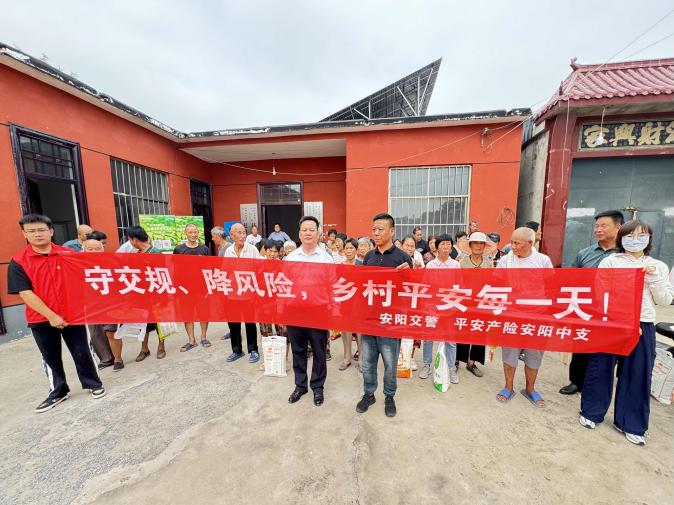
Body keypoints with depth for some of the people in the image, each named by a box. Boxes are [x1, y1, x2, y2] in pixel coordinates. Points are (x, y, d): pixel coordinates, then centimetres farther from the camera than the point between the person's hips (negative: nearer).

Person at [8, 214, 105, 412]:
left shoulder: (69, 254, -3)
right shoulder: (18, 261, -4)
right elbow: (25, 293, -9)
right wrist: (51, 316, -15)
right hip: (41, 319, 1)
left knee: (81, 352, 9)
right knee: (50, 357, 16)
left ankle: (93, 384, 26)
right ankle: (57, 391, 35)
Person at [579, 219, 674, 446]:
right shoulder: (609, 262, 0)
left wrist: (653, 278, -7)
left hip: (643, 326, 3)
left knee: (638, 374, 9)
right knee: (600, 369, 5)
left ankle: (631, 424, 25)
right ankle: (591, 412, 22)